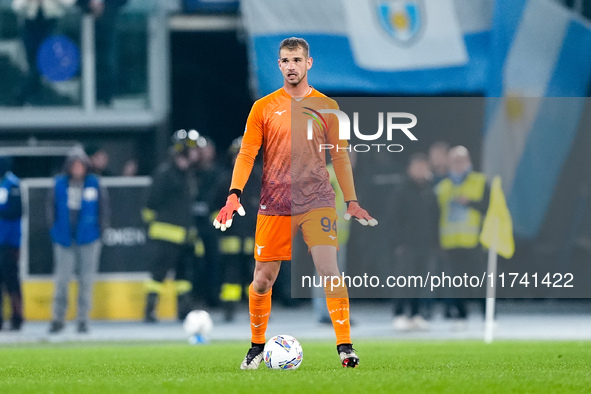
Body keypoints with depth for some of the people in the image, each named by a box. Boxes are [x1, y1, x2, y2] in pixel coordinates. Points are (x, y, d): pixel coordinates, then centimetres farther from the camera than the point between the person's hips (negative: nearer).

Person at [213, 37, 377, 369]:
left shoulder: (326, 106, 8)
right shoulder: (263, 108, 5)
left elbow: (339, 156, 13)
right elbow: (246, 154, 3)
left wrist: (352, 201, 9)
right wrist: (234, 194, -10)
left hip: (318, 200, 0)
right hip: (275, 203, 0)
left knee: (329, 269, -15)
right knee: (263, 279, 3)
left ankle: (345, 346, -13)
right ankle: (257, 347, 22)